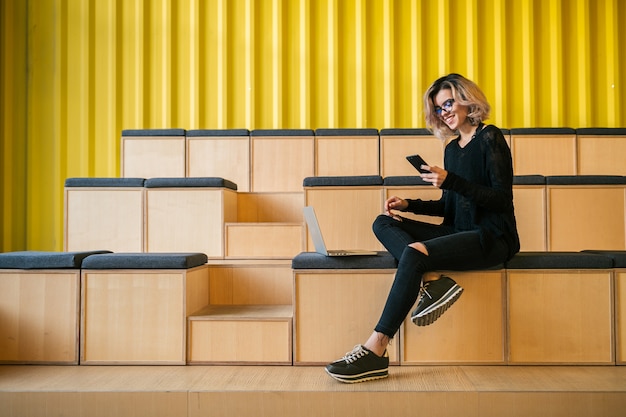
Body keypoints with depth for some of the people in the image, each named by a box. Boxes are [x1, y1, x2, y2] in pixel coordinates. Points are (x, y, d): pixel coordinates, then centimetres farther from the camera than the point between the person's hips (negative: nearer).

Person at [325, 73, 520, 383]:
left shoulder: (489, 138, -5)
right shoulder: (452, 148, 16)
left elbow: (502, 200, -14)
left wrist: (450, 181, -23)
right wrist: (409, 205, 5)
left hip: (493, 238, -8)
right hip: (460, 233, 8)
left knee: (415, 252, -31)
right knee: (384, 223, -3)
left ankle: (375, 350, -30)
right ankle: (433, 282, -25)